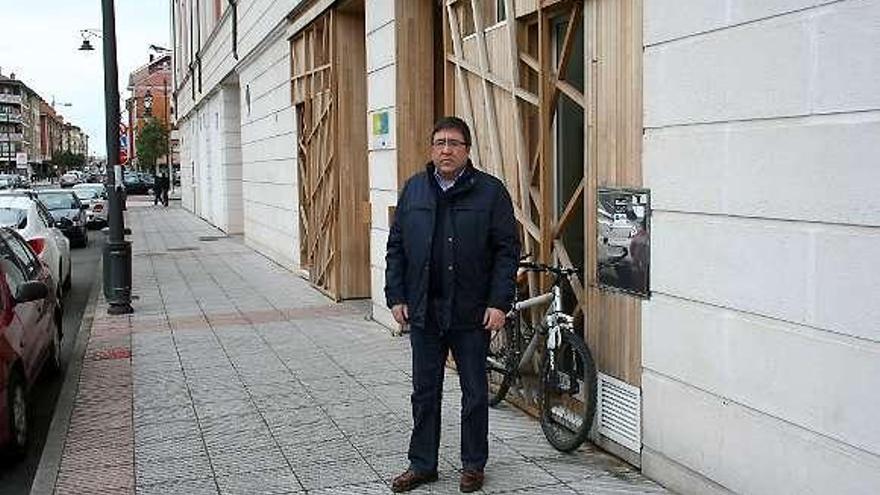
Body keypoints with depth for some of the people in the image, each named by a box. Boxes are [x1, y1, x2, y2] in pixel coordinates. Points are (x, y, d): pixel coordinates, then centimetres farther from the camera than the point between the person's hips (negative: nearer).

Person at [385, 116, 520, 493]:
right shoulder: (413, 190, 8)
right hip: (423, 311, 3)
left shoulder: (490, 191, -4)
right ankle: (422, 464, 25)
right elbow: (396, 247, 10)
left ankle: (473, 464, 24)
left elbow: (507, 250, -5)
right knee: (424, 392, 12)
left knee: (474, 393, 9)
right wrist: (396, 297, 3)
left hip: (472, 313, -3)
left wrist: (499, 303, -12)